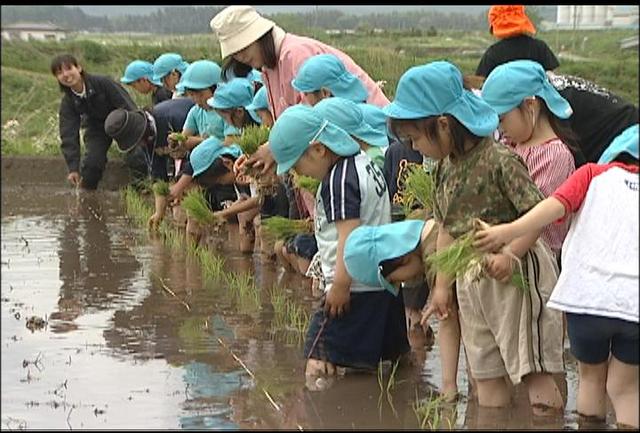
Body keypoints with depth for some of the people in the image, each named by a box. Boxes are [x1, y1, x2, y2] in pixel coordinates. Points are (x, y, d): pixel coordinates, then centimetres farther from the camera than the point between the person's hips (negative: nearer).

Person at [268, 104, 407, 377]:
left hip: (356, 290, -10)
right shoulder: (362, 161, 11)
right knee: (394, 357, 16)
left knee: (319, 365, -12)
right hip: (384, 283, 10)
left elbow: (350, 236, -23)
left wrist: (340, 286, -21)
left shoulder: (338, 179, -18)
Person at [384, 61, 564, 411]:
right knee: (487, 374, 13)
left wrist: (509, 255, -28)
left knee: (534, 374, -5)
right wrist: (441, 286, 15)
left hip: (515, 275, -8)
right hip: (471, 280, 8)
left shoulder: (500, 161, -17)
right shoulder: (445, 168, 7)